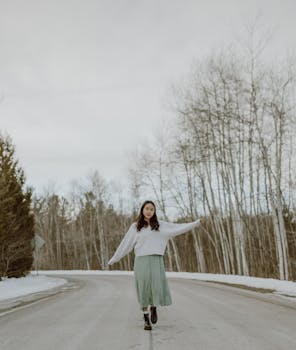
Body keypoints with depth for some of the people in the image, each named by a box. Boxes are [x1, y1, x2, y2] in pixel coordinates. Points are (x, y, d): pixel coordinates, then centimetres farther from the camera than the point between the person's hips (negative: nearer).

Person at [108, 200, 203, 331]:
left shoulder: (160, 225, 10)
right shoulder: (135, 227, 7)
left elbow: (178, 228, 10)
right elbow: (126, 244, 10)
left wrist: (196, 223, 6)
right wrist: (114, 259, 11)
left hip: (156, 261, 1)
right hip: (141, 261, -1)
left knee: (157, 288, -10)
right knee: (144, 290, -1)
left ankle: (153, 307, 22)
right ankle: (146, 319, 13)